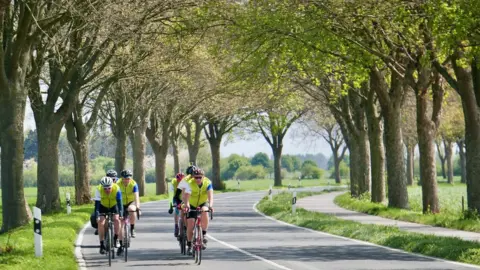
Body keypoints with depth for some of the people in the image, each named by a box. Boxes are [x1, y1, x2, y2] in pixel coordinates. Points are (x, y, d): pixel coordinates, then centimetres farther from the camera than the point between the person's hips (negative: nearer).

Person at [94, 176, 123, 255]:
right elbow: (97, 204, -34)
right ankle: (102, 245, -9)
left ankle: (115, 239, -5)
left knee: (116, 219, -24)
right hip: (103, 206, 0)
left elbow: (119, 202, -34)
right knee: (101, 223, -17)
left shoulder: (116, 189, -31)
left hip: (113, 206, 0)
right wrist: (97, 216, -44)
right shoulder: (99, 190, -31)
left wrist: (121, 215, -45)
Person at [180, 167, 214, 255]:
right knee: (190, 224, -10)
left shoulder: (208, 183, -22)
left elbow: (210, 195, -34)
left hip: (203, 203, 0)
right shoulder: (190, 183, -24)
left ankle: (204, 235, -22)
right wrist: (186, 205, -55)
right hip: (192, 205, 0)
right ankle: (189, 245, 8)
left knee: (204, 211, -33)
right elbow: (186, 196, -35)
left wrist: (210, 205, -53)